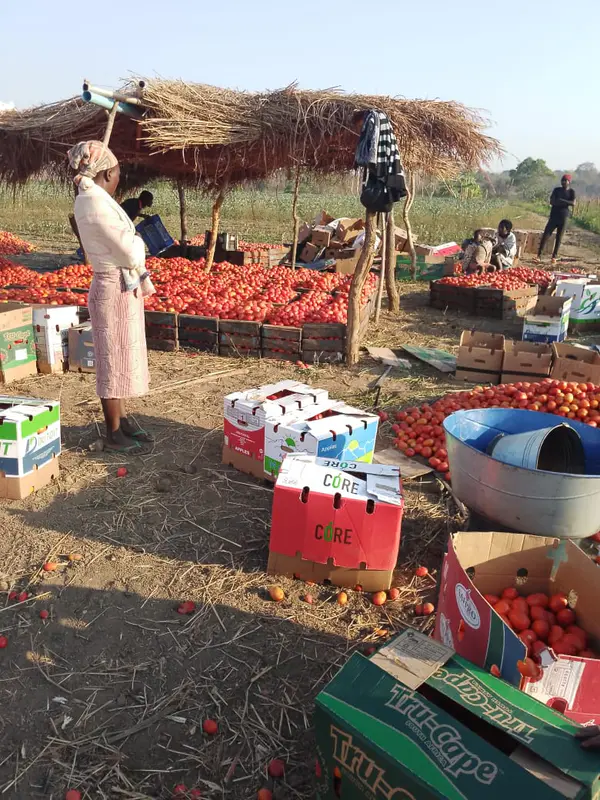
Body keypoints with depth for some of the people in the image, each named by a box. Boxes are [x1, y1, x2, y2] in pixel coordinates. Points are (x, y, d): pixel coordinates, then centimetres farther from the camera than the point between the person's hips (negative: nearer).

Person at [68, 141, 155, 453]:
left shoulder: (92, 199, 12)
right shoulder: (96, 203, -19)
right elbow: (130, 251, -21)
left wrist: (141, 276, 6)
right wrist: (137, 241, 1)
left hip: (121, 288, 10)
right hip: (115, 290, -10)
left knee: (120, 358, 17)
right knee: (115, 360, -1)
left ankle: (120, 421, 31)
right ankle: (114, 435, 11)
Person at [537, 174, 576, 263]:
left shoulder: (571, 192, 3)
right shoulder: (557, 190, 7)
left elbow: (573, 203, -11)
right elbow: (552, 201, -5)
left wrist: (561, 200, -13)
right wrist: (566, 203, -14)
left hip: (564, 218, -1)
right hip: (554, 216, 1)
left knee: (559, 238, 0)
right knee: (545, 235, -8)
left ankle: (554, 257, 4)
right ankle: (539, 255, -8)